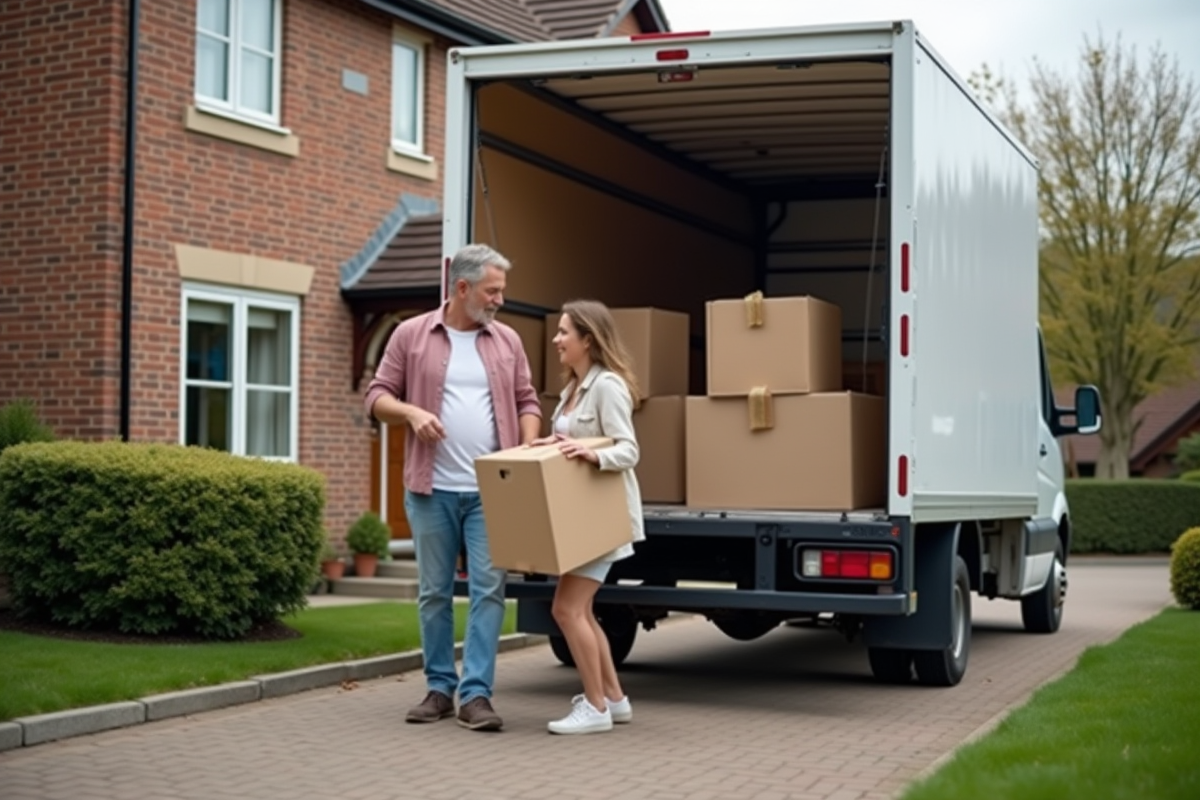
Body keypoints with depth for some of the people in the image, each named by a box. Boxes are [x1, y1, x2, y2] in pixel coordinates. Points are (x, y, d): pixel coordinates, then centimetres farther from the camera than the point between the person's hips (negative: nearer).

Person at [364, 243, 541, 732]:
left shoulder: (507, 341, 8)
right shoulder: (411, 335, 3)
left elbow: (527, 403, 11)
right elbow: (377, 397, 4)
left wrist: (528, 453, -6)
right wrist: (412, 412, -16)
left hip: (492, 490, 1)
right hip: (432, 489, -1)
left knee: (489, 589, -5)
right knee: (433, 591, 7)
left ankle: (476, 694, -2)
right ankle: (439, 687, 18)